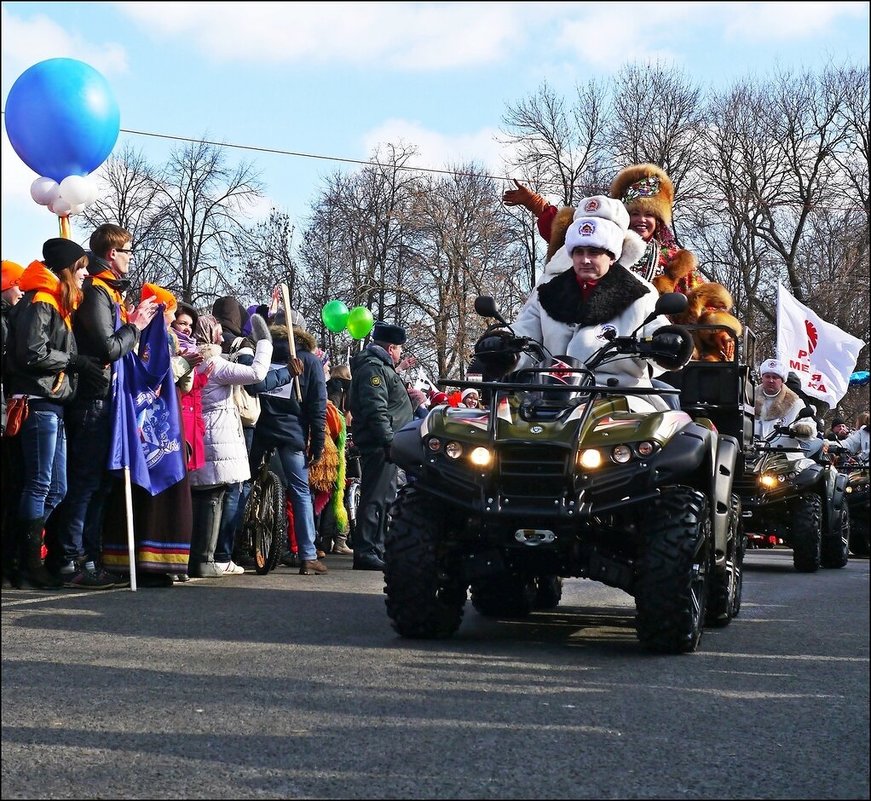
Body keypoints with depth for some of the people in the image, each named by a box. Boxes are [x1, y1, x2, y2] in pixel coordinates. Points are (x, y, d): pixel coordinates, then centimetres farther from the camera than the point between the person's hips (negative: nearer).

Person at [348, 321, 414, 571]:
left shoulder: (381, 367, 23)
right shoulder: (372, 368, -11)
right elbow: (376, 410, -21)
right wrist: (388, 441, -25)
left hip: (384, 446, 11)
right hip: (379, 445, -11)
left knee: (386, 497, 15)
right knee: (375, 498, -11)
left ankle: (378, 549, 21)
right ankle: (365, 552, -12)